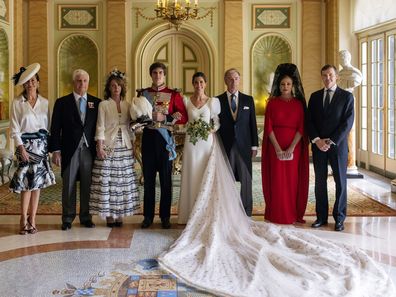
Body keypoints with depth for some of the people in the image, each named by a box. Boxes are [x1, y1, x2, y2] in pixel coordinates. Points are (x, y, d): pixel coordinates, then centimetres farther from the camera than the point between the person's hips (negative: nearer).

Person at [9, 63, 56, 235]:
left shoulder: (44, 102, 8)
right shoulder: (17, 103, -1)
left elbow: (48, 126, 9)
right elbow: (14, 128, -3)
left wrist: (49, 146, 2)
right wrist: (21, 148, -11)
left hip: (41, 144, 3)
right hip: (26, 144, -3)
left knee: (37, 183, 4)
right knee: (27, 182, -8)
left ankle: (32, 220, 10)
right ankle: (24, 220, 1)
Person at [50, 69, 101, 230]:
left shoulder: (96, 102, 7)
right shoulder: (62, 102, 3)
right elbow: (55, 129, 1)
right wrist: (55, 150, -5)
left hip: (89, 150, 1)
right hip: (70, 150, -1)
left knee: (87, 185, 6)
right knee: (68, 185, 4)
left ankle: (86, 217, 18)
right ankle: (67, 218, 14)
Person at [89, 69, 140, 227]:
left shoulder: (128, 105, 11)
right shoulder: (103, 105, 1)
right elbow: (100, 127, -4)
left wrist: (132, 146, 6)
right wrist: (100, 147, -11)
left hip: (124, 146, 3)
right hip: (108, 146, -3)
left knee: (122, 180, 3)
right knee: (106, 179, -4)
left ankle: (119, 214, 11)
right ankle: (108, 215, 4)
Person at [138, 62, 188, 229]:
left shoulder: (173, 94, 4)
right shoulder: (143, 94, 10)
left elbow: (183, 118, -4)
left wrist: (165, 118, -15)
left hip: (165, 138, -2)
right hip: (148, 138, 2)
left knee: (166, 179, 3)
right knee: (148, 179, 5)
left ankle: (165, 216, 12)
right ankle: (148, 216, 14)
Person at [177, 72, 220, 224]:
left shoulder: (213, 101, 3)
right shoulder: (186, 101, 5)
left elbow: (217, 122, 6)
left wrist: (211, 130, -11)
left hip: (207, 141, 0)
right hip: (191, 142, 1)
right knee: (191, 176, 1)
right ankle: (190, 214, 9)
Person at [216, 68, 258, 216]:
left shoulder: (248, 100, 9)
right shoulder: (218, 100, 5)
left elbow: (253, 124, 9)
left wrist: (254, 146, 4)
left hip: (244, 147, 1)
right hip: (225, 147, -1)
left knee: (246, 179, 2)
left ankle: (246, 213, 9)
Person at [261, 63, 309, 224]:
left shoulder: (299, 103, 6)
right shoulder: (272, 103, 4)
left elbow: (301, 127, -1)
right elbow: (268, 127, -2)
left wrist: (291, 147, -13)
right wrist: (278, 148, -12)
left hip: (294, 147, 1)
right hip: (275, 147, 0)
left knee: (293, 180, 2)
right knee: (277, 180, 0)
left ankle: (294, 214, 12)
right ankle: (277, 215, 8)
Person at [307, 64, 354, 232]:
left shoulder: (346, 96, 0)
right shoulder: (315, 96, 10)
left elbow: (347, 122, -7)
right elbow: (309, 121, 6)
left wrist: (331, 141, -14)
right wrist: (317, 140, -9)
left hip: (338, 145, -3)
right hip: (318, 145, 3)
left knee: (340, 182, 2)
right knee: (320, 182, 6)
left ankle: (339, 218, 11)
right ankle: (321, 216, 14)